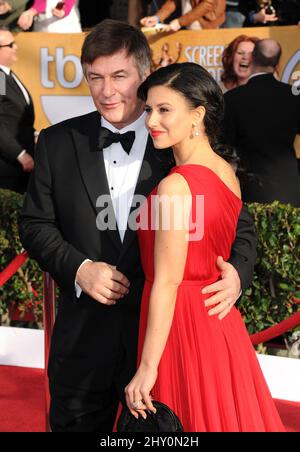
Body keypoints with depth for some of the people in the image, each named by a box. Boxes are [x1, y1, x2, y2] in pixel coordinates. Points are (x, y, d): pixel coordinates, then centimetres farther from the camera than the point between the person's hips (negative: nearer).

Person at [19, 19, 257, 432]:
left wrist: (238, 271, -20)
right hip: (83, 336, 2)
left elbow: (238, 221, 0)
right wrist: (78, 268, -12)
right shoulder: (58, 143, 2)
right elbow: (35, 223, 5)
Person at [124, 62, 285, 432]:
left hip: (182, 323, -8)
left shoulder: (176, 185, -21)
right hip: (221, 324, 8)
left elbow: (167, 282, -21)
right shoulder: (227, 173, 3)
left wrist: (148, 367, -17)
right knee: (226, 414, 18)